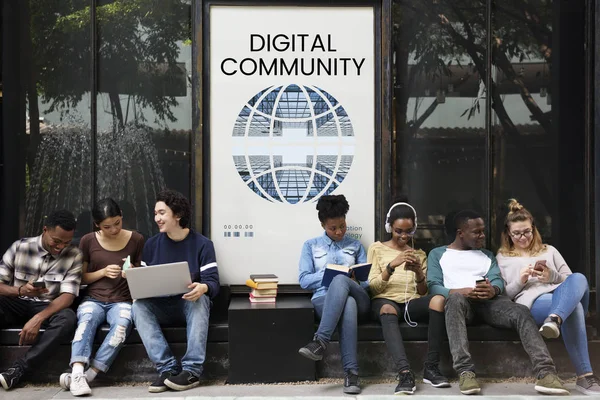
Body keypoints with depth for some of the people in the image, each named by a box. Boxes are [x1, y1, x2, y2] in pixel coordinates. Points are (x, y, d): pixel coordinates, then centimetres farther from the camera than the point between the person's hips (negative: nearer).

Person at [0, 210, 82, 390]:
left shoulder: (74, 256, -6)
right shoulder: (20, 247, -5)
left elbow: (67, 296, -14)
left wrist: (38, 318, -29)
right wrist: (20, 290, -28)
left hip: (48, 307, 0)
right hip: (16, 303, 0)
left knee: (68, 318, -34)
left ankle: (17, 370, -32)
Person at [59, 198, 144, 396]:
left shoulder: (136, 240, 4)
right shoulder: (88, 241, 4)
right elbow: (80, 278, 9)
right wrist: (103, 272, -9)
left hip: (122, 301, -1)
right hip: (93, 299, 1)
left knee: (122, 323, -35)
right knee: (86, 320, -35)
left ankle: (88, 375, -35)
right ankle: (78, 374, -47)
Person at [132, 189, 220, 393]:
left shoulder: (202, 244, -5)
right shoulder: (152, 244, 6)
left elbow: (213, 282, -14)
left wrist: (203, 288, -38)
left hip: (190, 305, -3)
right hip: (161, 307, 3)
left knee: (200, 299, -36)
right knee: (139, 305, -28)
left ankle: (191, 370, -36)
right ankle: (168, 368, -34)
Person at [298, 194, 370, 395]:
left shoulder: (356, 246, 23)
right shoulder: (311, 245, 18)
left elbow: (367, 280, 16)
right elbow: (304, 280, 7)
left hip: (358, 299, 1)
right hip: (323, 299, -1)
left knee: (340, 281, -38)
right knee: (347, 304, -41)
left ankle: (320, 342, -45)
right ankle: (351, 372, -45)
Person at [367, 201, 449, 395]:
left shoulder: (419, 254, 22)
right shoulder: (377, 249, 13)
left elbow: (423, 292, 14)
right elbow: (373, 288, 2)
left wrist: (419, 273, -8)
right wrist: (391, 265, -14)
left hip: (412, 302, 2)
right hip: (385, 300, -2)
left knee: (438, 299, -33)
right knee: (387, 309, -41)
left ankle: (431, 367, -28)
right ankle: (405, 373, -52)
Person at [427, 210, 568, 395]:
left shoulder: (487, 255, 30)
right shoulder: (437, 254, 18)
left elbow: (498, 281, 12)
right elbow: (433, 287, 3)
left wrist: (493, 290, -14)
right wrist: (460, 291, -18)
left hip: (488, 300, 4)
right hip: (459, 299, -3)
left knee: (521, 311, -29)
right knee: (456, 299, -41)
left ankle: (545, 373, -42)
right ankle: (465, 372, -48)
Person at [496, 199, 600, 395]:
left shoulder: (549, 251, 31)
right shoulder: (502, 258, 23)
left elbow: (570, 280, 22)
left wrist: (552, 276, 0)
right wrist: (519, 281, -6)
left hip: (563, 295, 4)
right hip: (532, 302, -4)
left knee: (578, 278, -36)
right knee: (572, 306, -40)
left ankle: (554, 319, -63)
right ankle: (584, 376, -51)